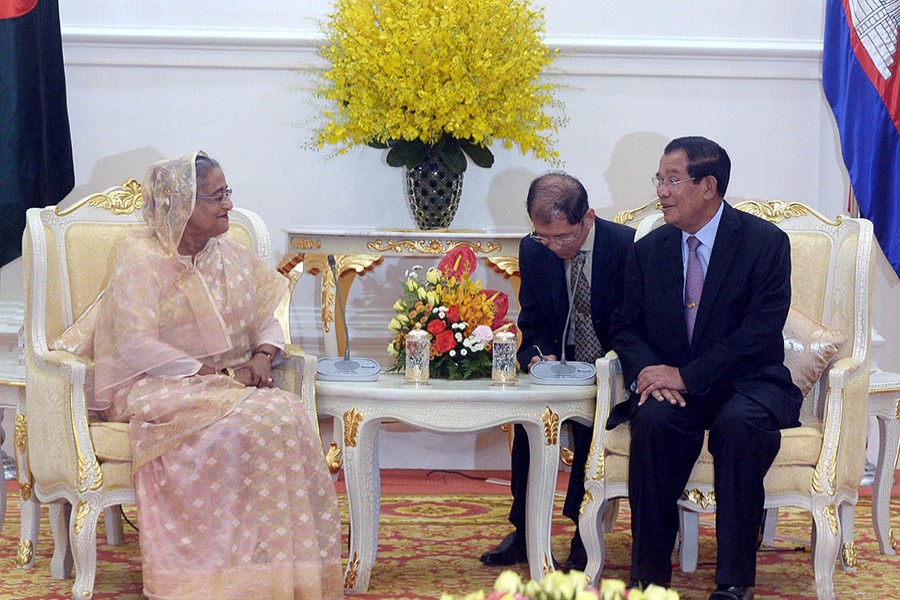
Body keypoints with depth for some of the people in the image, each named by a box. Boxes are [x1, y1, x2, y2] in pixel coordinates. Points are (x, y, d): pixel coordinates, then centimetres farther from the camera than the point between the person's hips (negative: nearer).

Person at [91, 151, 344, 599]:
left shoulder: (231, 256, 12)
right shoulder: (141, 257, -8)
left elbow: (267, 322, 15)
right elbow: (137, 346, -16)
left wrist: (262, 356, -9)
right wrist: (211, 372, -19)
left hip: (227, 383, 6)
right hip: (155, 390, -6)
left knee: (289, 415, -26)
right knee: (253, 423, -32)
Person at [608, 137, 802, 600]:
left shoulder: (766, 243, -5)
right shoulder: (648, 250, 10)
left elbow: (761, 331, -14)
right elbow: (625, 325, 11)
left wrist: (687, 376, -21)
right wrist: (647, 369, -13)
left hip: (748, 384, -3)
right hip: (672, 387, 3)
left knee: (739, 424, -36)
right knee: (653, 419, -31)